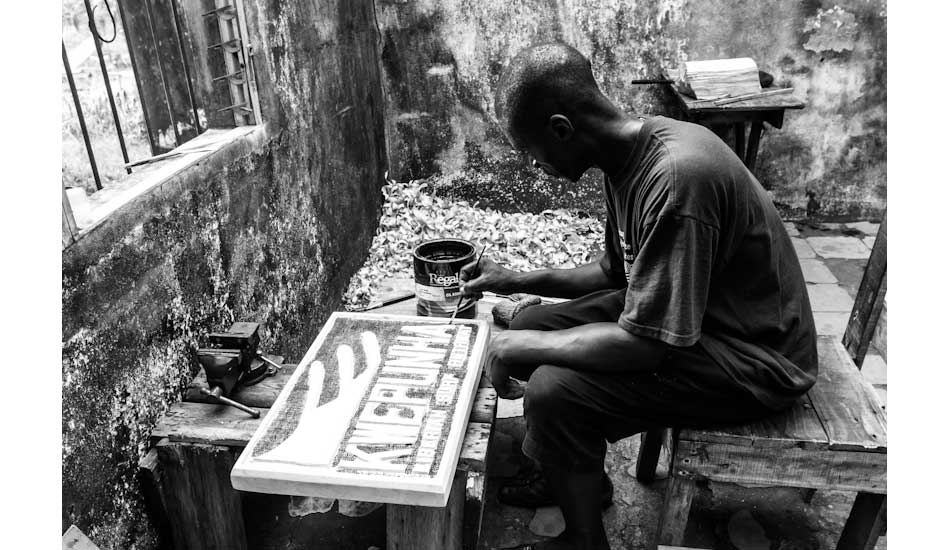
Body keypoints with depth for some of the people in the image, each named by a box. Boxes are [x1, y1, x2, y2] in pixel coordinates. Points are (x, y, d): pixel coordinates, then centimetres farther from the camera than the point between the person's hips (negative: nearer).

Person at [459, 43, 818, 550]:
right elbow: (616, 271, 11)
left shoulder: (674, 180, -31)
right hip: (678, 315, 9)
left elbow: (645, 345, -31)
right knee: (532, 324, 5)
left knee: (554, 389, -23)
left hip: (754, 358, -9)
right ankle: (572, 474, 28)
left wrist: (518, 348, -19)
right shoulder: (630, 153, -1)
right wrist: (518, 281, 6)